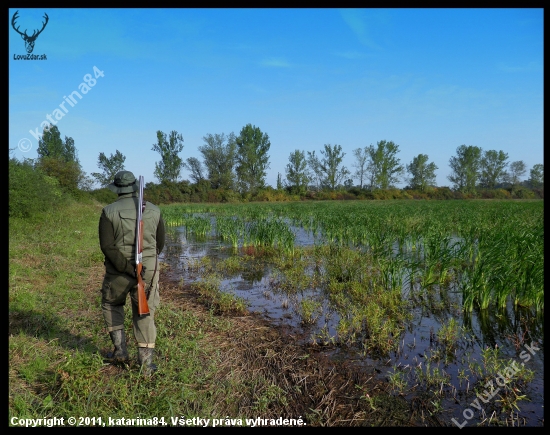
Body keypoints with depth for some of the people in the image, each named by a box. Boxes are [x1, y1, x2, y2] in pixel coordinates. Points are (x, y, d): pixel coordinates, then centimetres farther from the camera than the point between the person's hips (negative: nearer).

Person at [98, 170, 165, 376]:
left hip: (118, 271, -1)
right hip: (148, 270, 1)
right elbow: (160, 242, 10)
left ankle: (120, 349, 22)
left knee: (111, 305, 24)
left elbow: (107, 246, -14)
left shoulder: (109, 211, -6)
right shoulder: (154, 210, 2)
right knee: (145, 314, 10)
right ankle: (146, 362, 8)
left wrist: (128, 267, -13)